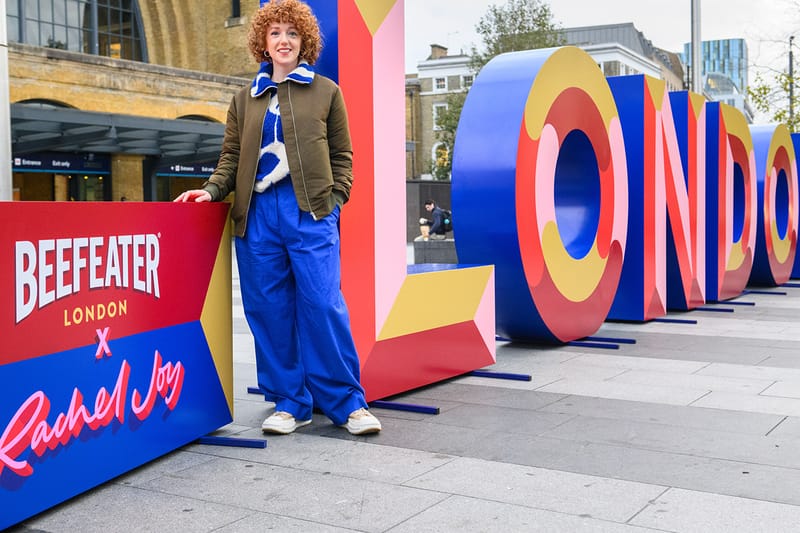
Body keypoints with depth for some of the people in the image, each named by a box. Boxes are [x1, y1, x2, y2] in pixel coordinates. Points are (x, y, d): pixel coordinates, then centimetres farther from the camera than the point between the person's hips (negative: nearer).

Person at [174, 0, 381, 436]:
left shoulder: (325, 92, 13)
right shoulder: (244, 100, 19)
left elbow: (341, 153, 11)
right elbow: (231, 157, 17)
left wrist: (335, 199, -3)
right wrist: (212, 190, 0)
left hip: (309, 209, -3)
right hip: (258, 212, 3)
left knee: (322, 304, -11)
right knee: (268, 308, 1)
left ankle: (348, 402, 0)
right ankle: (290, 403, 12)